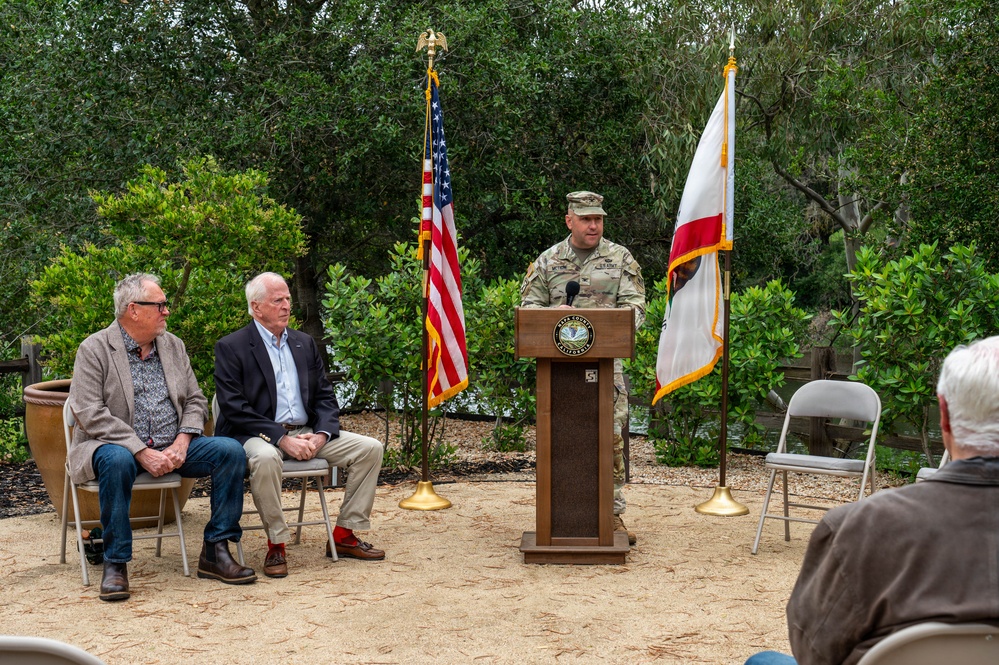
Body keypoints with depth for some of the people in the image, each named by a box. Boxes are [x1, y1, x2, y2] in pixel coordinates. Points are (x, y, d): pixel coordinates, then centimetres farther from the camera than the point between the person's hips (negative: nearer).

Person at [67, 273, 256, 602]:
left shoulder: (173, 346, 14)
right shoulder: (95, 349, -4)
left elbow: (195, 401, 12)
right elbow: (90, 414, -14)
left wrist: (181, 444, -9)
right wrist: (142, 452, -22)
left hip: (172, 448, 5)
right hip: (116, 445, -5)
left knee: (230, 450, -17)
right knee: (117, 461, -39)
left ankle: (215, 552, -11)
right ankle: (115, 563, -26)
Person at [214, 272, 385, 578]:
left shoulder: (305, 343, 16)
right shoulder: (230, 347, -3)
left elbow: (325, 397, 13)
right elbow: (234, 409, -13)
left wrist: (321, 435, -8)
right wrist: (281, 438, -21)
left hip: (306, 433, 6)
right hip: (260, 436, -6)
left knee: (370, 448, -8)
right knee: (265, 458, -40)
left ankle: (344, 535, 1)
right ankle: (276, 545, -22)